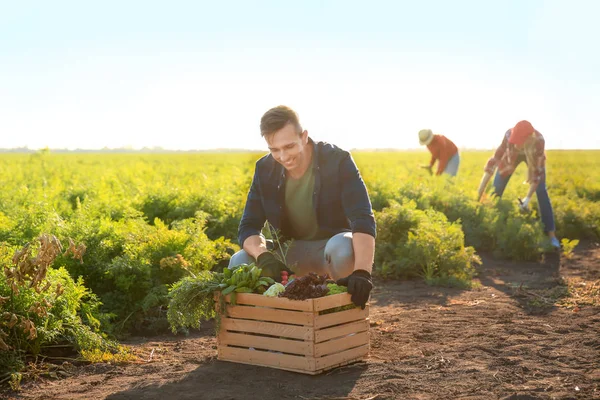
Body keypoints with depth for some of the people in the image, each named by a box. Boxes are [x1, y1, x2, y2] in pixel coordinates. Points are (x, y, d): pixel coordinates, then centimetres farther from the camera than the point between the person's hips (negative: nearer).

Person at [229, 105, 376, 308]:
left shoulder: (338, 161, -21)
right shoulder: (265, 170, -8)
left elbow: (363, 220, -31)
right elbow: (248, 227, -11)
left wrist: (362, 272, -48)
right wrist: (264, 257, -35)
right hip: (293, 251, 3)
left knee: (345, 248, -39)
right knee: (239, 262, -22)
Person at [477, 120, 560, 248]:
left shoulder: (538, 141, -42)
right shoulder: (509, 135, -41)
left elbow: (538, 170, -32)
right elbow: (494, 160, -38)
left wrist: (528, 197, -35)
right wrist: (480, 191, -40)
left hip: (534, 157, -1)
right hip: (512, 155, 1)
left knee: (541, 192, -14)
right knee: (495, 191, -3)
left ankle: (551, 235, -9)